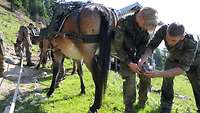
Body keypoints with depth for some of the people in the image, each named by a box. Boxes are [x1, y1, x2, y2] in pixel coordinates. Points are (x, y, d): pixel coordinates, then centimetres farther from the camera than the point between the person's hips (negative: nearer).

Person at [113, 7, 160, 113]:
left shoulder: (145, 26, -14)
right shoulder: (123, 24, -28)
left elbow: (146, 43, 1)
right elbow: (117, 47, -20)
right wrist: (129, 63, -23)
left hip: (140, 57, 5)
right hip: (126, 58, -5)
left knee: (146, 79, 8)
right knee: (130, 83, -12)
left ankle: (142, 101, 35)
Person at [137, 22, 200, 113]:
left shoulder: (191, 43, -45)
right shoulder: (164, 29, -38)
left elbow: (183, 68, -43)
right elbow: (152, 45, -28)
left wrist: (159, 74, -55)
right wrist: (143, 58, -49)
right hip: (174, 57, 2)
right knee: (167, 78, -14)